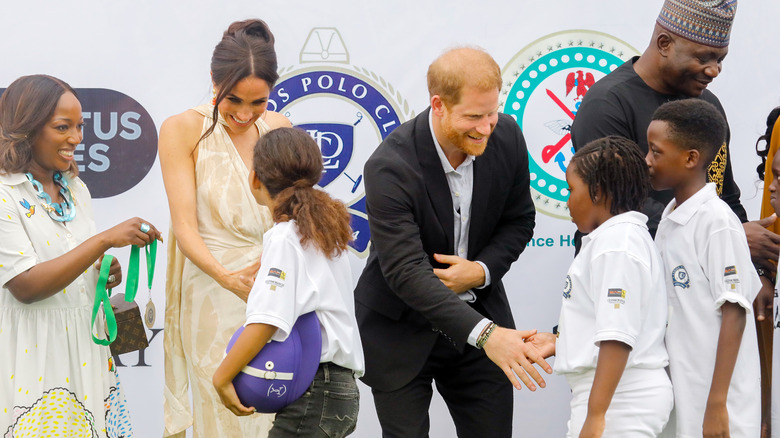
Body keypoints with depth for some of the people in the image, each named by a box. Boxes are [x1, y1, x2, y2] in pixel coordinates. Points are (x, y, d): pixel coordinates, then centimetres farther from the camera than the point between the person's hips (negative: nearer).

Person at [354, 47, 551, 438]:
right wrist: (484, 333, -43)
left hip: (479, 312, 4)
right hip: (402, 331, -4)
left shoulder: (506, 138, -10)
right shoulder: (390, 167, -27)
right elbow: (406, 272, -33)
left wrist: (481, 270, -16)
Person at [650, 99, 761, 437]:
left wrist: (717, 405, -18)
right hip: (681, 393, 8)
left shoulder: (717, 221, -13)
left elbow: (734, 314, -15)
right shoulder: (669, 216, 11)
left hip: (717, 397, -8)